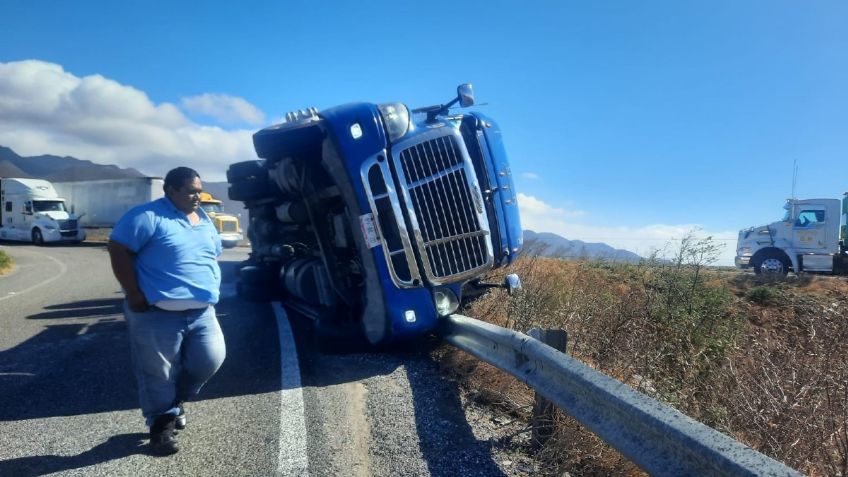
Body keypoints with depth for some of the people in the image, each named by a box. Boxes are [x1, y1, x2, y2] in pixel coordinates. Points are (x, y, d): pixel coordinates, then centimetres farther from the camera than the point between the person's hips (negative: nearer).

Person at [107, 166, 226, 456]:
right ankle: (161, 424, 24)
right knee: (158, 375, 3)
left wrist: (210, 290, 14)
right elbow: (118, 250, -14)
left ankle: (177, 400, 29)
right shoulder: (148, 216, -10)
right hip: (157, 315, -6)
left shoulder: (204, 220, 13)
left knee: (211, 360, 2)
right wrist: (134, 294, -16)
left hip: (202, 312, 6)